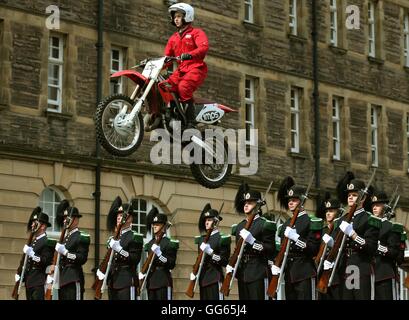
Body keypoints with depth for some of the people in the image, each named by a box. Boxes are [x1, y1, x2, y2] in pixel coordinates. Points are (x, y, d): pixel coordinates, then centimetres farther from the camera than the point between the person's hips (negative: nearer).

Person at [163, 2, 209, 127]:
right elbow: (167, 57, 22)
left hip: (196, 68, -7)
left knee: (183, 87, -33)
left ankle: (190, 121, -33)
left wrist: (190, 55, -35)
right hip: (181, 70, 7)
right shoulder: (173, 38, 25)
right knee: (164, 87, -16)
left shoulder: (196, 32, 3)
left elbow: (204, 47, -16)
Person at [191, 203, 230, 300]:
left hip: (215, 278, -7)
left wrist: (210, 252, -20)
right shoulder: (201, 239, 16)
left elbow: (225, 261, -9)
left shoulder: (222, 239, -4)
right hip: (203, 278, 7)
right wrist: (194, 272, 8)